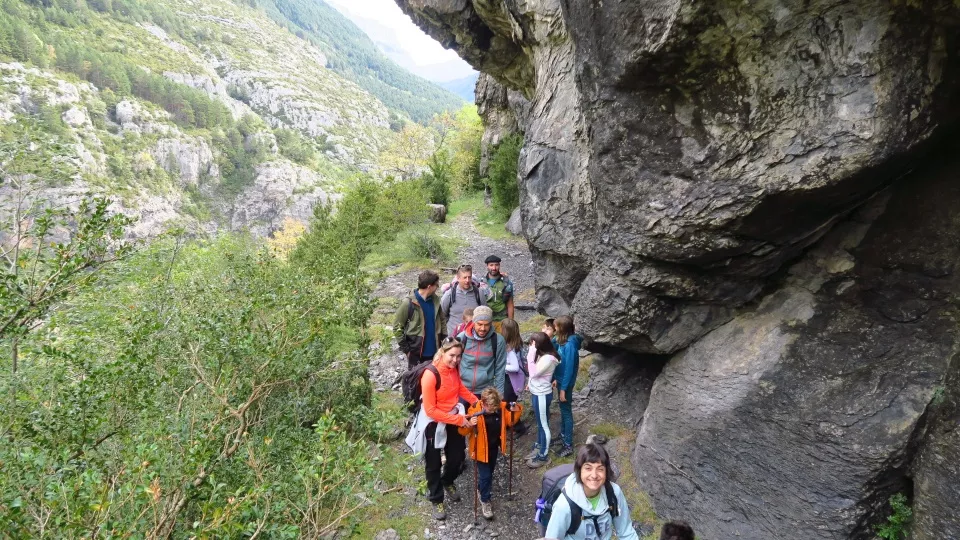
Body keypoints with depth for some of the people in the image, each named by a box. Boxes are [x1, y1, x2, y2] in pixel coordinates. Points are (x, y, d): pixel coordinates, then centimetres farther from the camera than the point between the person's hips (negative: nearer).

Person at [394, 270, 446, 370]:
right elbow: (397, 327, -10)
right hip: (416, 353, -4)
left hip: (434, 351, 5)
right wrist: (406, 348, -12)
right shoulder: (408, 303, -15)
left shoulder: (435, 300, 0)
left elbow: (442, 319, 11)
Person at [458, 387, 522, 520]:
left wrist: (515, 411, -17)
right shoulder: (475, 410, -26)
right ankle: (485, 501, 25)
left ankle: (481, 489, 51)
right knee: (485, 475, 2)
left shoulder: (502, 406, -16)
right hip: (481, 448, -5)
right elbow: (463, 431, -22)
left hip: (494, 446, 5)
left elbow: (509, 421, 2)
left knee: (490, 472, 23)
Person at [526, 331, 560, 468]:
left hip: (542, 395, -9)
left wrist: (531, 352, -28)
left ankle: (543, 456, 16)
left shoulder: (548, 359, -25)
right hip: (537, 392, 9)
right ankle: (539, 447, 38)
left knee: (544, 425, 4)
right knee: (540, 422, 23)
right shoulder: (542, 355, 3)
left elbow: (533, 372, -28)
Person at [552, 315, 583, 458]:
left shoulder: (569, 345, -27)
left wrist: (563, 389, -20)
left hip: (565, 383, -8)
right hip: (560, 380, 8)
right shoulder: (562, 340, 0)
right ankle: (563, 437, 39)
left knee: (566, 412, 5)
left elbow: (569, 369, -24)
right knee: (563, 410, 22)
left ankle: (568, 445, 19)